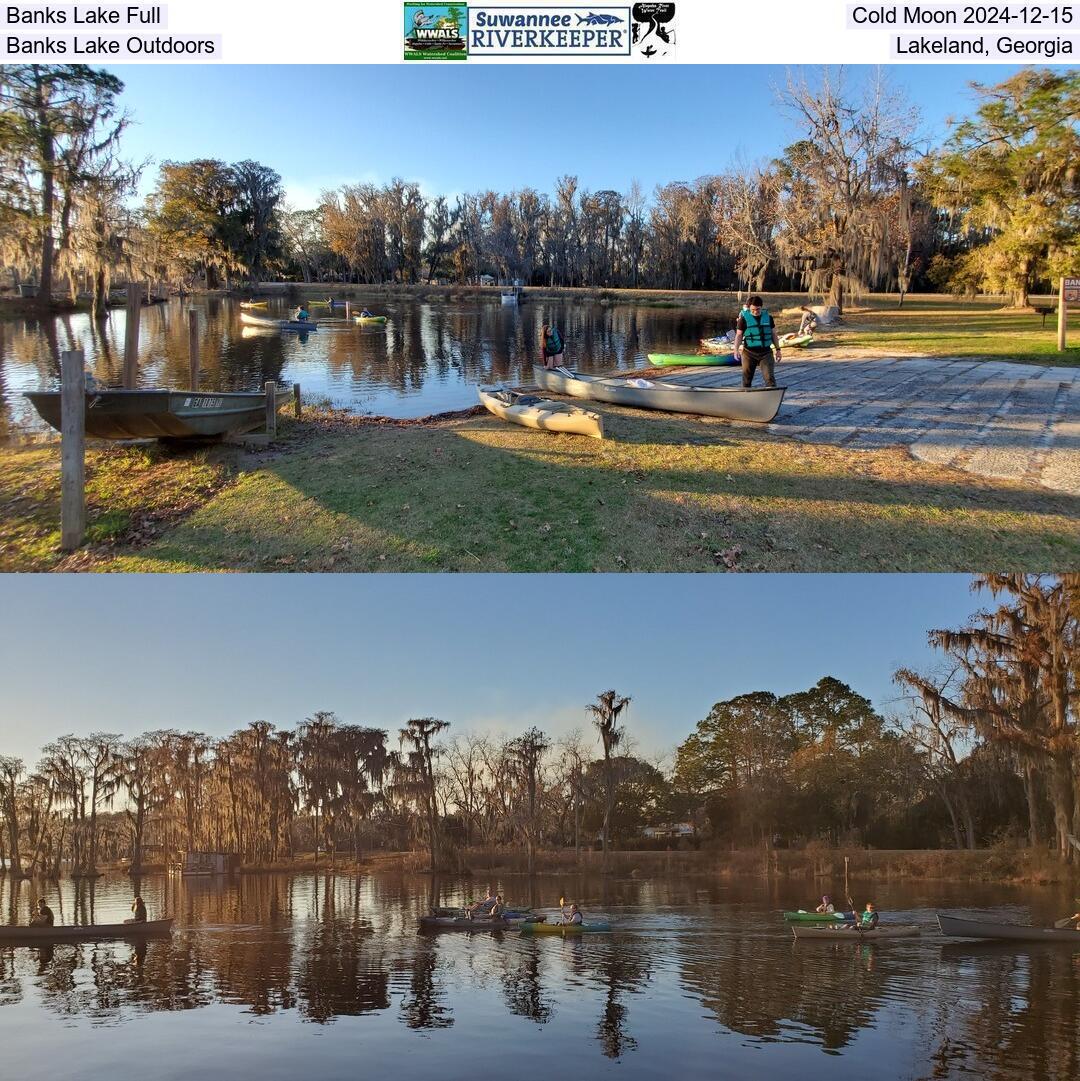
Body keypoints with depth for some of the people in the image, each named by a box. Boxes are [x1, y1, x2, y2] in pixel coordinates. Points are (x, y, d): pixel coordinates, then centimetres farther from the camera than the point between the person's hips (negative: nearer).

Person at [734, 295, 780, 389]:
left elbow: (773, 334, 13)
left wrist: (778, 349, 11)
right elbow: (739, 335, 0)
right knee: (747, 378, 8)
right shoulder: (744, 318, -3)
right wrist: (736, 349, -12)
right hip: (749, 353, -1)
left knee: (769, 377, -10)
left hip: (766, 352, 1)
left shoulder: (768, 317, 5)